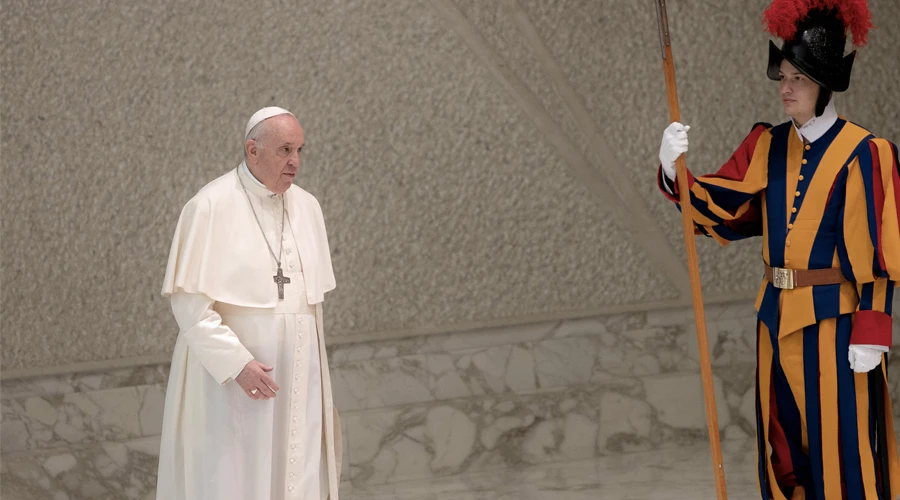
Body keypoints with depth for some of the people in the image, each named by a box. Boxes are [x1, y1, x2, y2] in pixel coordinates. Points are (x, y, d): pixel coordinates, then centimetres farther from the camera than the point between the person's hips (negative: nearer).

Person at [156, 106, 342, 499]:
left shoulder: (307, 208, 6)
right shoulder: (211, 207, -12)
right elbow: (188, 301, -14)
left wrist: (320, 383, 12)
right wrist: (236, 363, -21)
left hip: (295, 376, 5)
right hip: (226, 377, -5)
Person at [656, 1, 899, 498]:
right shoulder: (767, 147, 7)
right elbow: (717, 205, 0)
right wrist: (674, 171, -19)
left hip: (834, 323, -6)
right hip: (778, 319, 6)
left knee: (840, 449, -1)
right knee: (785, 450, 15)